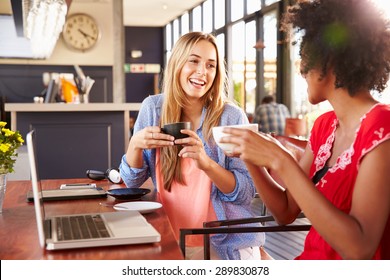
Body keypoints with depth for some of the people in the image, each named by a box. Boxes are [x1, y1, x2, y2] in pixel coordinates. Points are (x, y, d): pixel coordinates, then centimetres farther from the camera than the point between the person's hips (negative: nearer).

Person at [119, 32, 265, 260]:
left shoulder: (232, 116, -9)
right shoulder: (153, 108, -2)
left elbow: (247, 193, -10)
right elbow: (132, 182, 4)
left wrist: (206, 163, -25)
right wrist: (135, 145, -16)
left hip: (226, 244, -2)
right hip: (171, 242, 2)